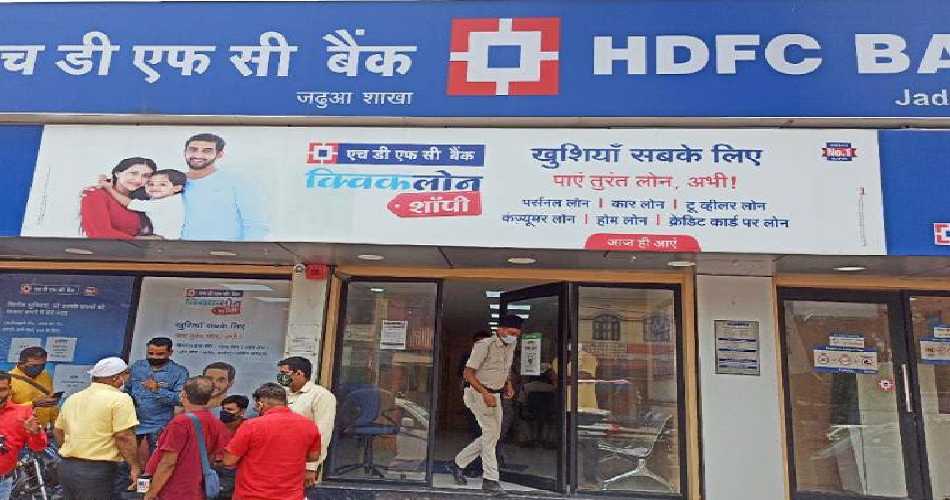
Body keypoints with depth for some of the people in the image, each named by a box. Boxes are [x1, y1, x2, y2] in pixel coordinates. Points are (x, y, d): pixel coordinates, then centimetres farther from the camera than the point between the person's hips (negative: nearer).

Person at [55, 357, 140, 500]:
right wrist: (135, 467, -11)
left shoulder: (72, 398, 12)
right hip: (97, 470, -8)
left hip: (66, 466, 8)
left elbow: (58, 431, 22)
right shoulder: (119, 399, -12)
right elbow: (124, 437, -18)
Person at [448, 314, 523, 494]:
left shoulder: (510, 346, 7)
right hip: (478, 393, -8)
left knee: (492, 435, 10)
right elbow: (468, 373, -17)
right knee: (491, 431, -13)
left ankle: (458, 463, 24)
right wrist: (485, 393, -25)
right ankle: (490, 479, -4)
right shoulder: (484, 345, -17)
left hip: (495, 396, 8)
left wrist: (508, 385, 5)